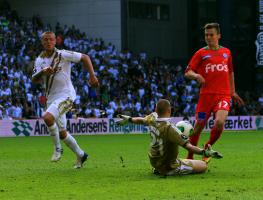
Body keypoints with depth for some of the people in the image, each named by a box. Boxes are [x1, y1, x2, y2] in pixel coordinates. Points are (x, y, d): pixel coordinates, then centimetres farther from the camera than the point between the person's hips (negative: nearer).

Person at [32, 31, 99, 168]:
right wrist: (43, 72, -19)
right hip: (51, 99, 7)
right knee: (61, 133, 10)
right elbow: (34, 80, 0)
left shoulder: (62, 55, -8)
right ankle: (80, 155, 29)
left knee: (47, 117, -30)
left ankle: (57, 148, -12)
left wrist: (92, 76, -7)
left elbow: (85, 58, -3)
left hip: (66, 95, -7)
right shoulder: (39, 60, 7)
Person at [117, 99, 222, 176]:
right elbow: (188, 146, -36)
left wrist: (129, 119, 34)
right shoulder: (169, 128, -32)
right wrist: (205, 152, -39)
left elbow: (142, 120, 14)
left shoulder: (152, 118, -10)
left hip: (153, 161, 9)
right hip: (169, 167, -9)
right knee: (203, 166, -6)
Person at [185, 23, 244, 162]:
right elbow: (187, 73, 0)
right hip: (206, 95, -1)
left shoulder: (226, 52, 16)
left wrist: (233, 92, 27)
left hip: (223, 95, 1)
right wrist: (196, 76, -21)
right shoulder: (201, 53, 6)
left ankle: (207, 148, 5)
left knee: (219, 122, -22)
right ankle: (190, 157, 17)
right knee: (199, 126, -1)